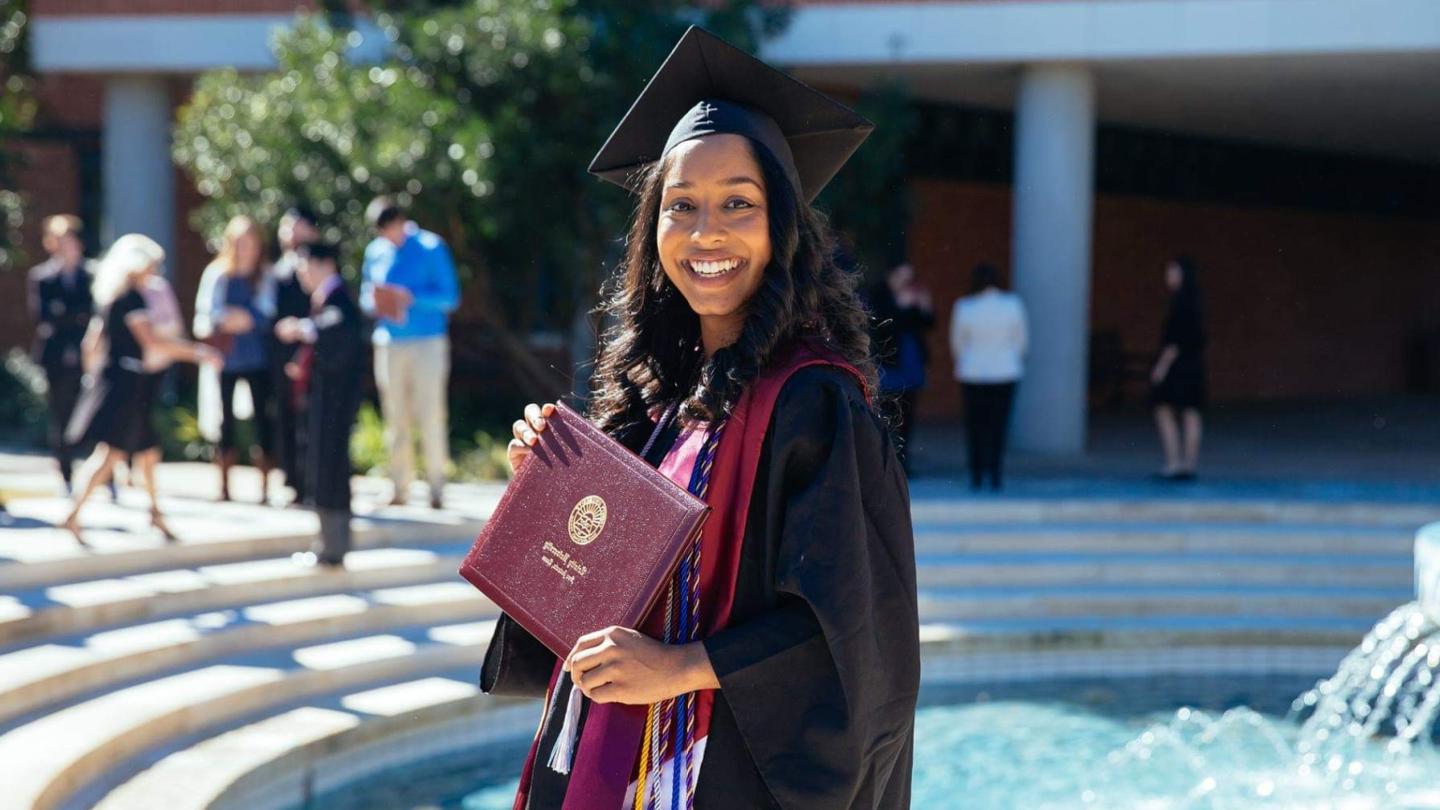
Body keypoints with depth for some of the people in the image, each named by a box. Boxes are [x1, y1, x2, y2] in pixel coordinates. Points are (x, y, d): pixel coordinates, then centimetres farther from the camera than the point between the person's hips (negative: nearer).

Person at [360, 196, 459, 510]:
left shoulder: (431, 248, -4)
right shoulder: (375, 252, 10)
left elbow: (450, 297, -6)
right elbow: (366, 295, 18)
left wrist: (411, 298, -20)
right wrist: (375, 303, -6)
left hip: (428, 343, -4)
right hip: (389, 343, 4)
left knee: (430, 415, -6)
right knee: (395, 418, 5)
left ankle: (436, 487, -2)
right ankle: (400, 486, 10)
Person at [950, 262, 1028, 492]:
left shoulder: (963, 307, -8)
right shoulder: (1013, 305, -6)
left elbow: (957, 342, 4)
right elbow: (1021, 339, 5)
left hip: (972, 372, 0)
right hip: (1005, 372, 0)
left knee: (975, 424, 8)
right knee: (999, 424, 4)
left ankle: (977, 475, 8)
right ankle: (994, 475, 1)